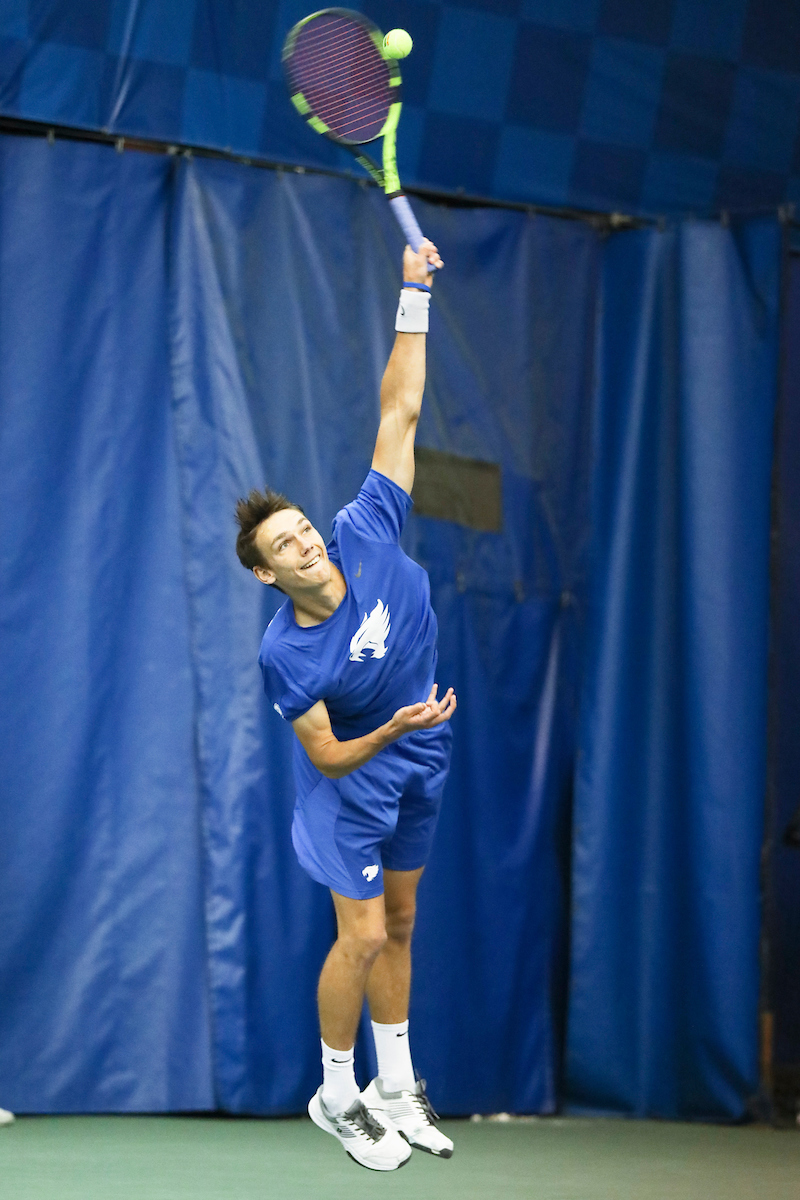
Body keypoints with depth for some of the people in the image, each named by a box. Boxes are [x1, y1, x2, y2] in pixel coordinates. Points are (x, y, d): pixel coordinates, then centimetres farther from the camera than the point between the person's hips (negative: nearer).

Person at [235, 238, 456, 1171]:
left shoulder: (367, 534, -18)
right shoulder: (286, 654, -25)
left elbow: (398, 416, -16)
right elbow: (327, 757, -19)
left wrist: (413, 301, -22)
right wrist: (391, 731, -38)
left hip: (419, 763, 5)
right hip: (351, 783, -5)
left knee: (398, 923, 14)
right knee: (362, 935, -8)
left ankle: (395, 1086, 26)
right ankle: (336, 1097, 11)